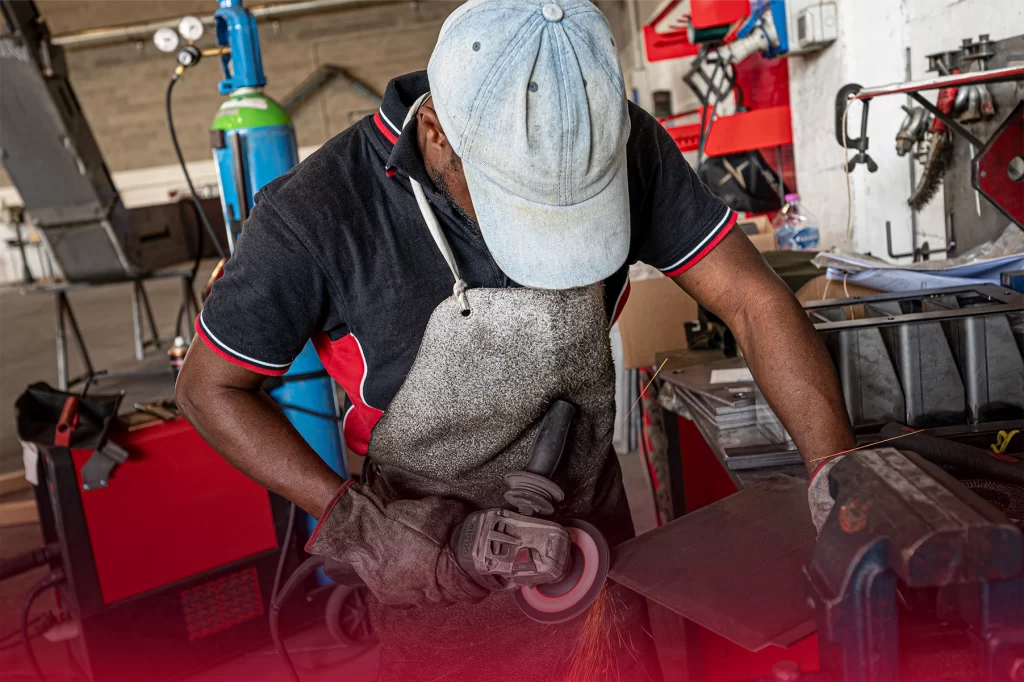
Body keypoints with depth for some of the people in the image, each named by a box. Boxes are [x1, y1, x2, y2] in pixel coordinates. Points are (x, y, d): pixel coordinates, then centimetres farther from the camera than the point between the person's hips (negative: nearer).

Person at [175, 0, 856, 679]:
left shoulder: (624, 146, -19)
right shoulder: (316, 215, -27)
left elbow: (752, 298, -16)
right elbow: (210, 388, -14)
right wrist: (354, 520, -22)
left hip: (591, 517, 3)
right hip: (431, 559, -2)